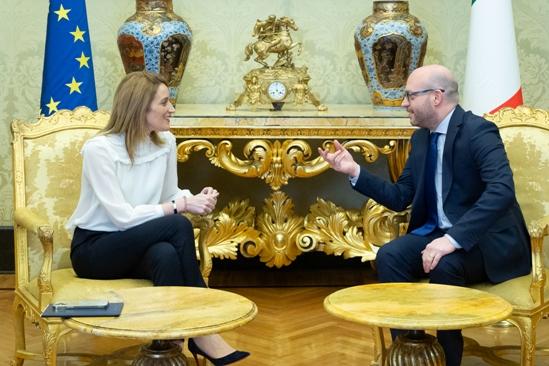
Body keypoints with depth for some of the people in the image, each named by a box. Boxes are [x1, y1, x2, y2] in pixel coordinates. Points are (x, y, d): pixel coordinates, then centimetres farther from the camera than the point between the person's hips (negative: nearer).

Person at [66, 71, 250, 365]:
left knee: (167, 254, -35)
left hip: (137, 245, 5)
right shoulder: (99, 149, -19)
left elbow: (170, 195, 10)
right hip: (94, 248, -5)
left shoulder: (166, 141, 0)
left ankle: (197, 336, -27)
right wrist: (181, 205, -25)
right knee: (178, 226, -29)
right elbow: (123, 217, -23)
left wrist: (194, 198, -13)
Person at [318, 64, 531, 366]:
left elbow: (502, 191, -31)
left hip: (487, 240, -7)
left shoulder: (478, 131, -17)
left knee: (444, 264, -35)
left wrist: (454, 238, -39)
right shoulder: (421, 137, 9)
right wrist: (354, 171, -2)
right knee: (389, 256, -19)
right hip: (440, 234, 7)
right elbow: (400, 197, 11)